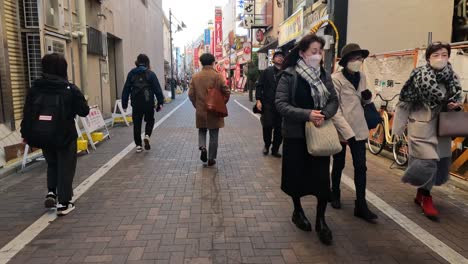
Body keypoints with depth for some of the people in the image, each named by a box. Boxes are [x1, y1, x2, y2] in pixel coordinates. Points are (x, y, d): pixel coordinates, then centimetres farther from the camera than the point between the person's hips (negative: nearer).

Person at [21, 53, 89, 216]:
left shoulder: (35, 88, 2)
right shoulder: (70, 89, -8)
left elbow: (27, 113, 3)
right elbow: (84, 111, -7)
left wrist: (26, 134, 12)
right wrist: (77, 103, 14)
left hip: (42, 135, 4)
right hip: (64, 135, -4)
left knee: (52, 164, 26)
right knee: (66, 168, 8)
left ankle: (51, 192, 13)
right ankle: (63, 204, 9)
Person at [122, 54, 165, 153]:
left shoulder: (131, 73, 5)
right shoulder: (150, 74, -3)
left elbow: (126, 89, 6)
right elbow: (157, 89, -7)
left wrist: (124, 103, 10)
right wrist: (160, 102, -3)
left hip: (136, 104, 2)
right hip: (148, 103, -2)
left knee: (137, 124, 10)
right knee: (150, 120, 18)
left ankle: (138, 145, 10)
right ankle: (147, 135, -8)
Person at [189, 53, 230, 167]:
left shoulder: (195, 77, 0)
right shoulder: (217, 76, -9)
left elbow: (191, 94, 1)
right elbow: (226, 92, -12)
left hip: (200, 111, 2)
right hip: (215, 111, -2)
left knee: (202, 131, 22)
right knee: (213, 135, 8)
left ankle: (202, 147, -3)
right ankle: (211, 159, 13)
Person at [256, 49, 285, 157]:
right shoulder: (267, 71, 4)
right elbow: (259, 86, 2)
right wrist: (258, 100, -7)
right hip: (268, 105, -1)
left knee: (279, 128, 5)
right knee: (267, 126, -1)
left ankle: (275, 149, 20)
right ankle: (267, 145, 24)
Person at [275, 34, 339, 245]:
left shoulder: (324, 75, 6)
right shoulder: (289, 75, -9)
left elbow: (334, 100, 7)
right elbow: (280, 103, -15)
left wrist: (324, 115, -14)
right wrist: (307, 115, -26)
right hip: (296, 134, -3)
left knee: (322, 177, 0)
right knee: (296, 175, 10)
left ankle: (321, 220, 16)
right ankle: (298, 211, 35)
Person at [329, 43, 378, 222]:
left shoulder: (362, 77, 6)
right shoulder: (336, 79, -13)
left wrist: (368, 97, -5)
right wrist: (347, 131, -23)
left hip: (359, 129, 5)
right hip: (341, 129, -4)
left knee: (361, 167, 0)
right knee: (339, 166, 12)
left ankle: (361, 205, 7)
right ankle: (335, 194, 34)